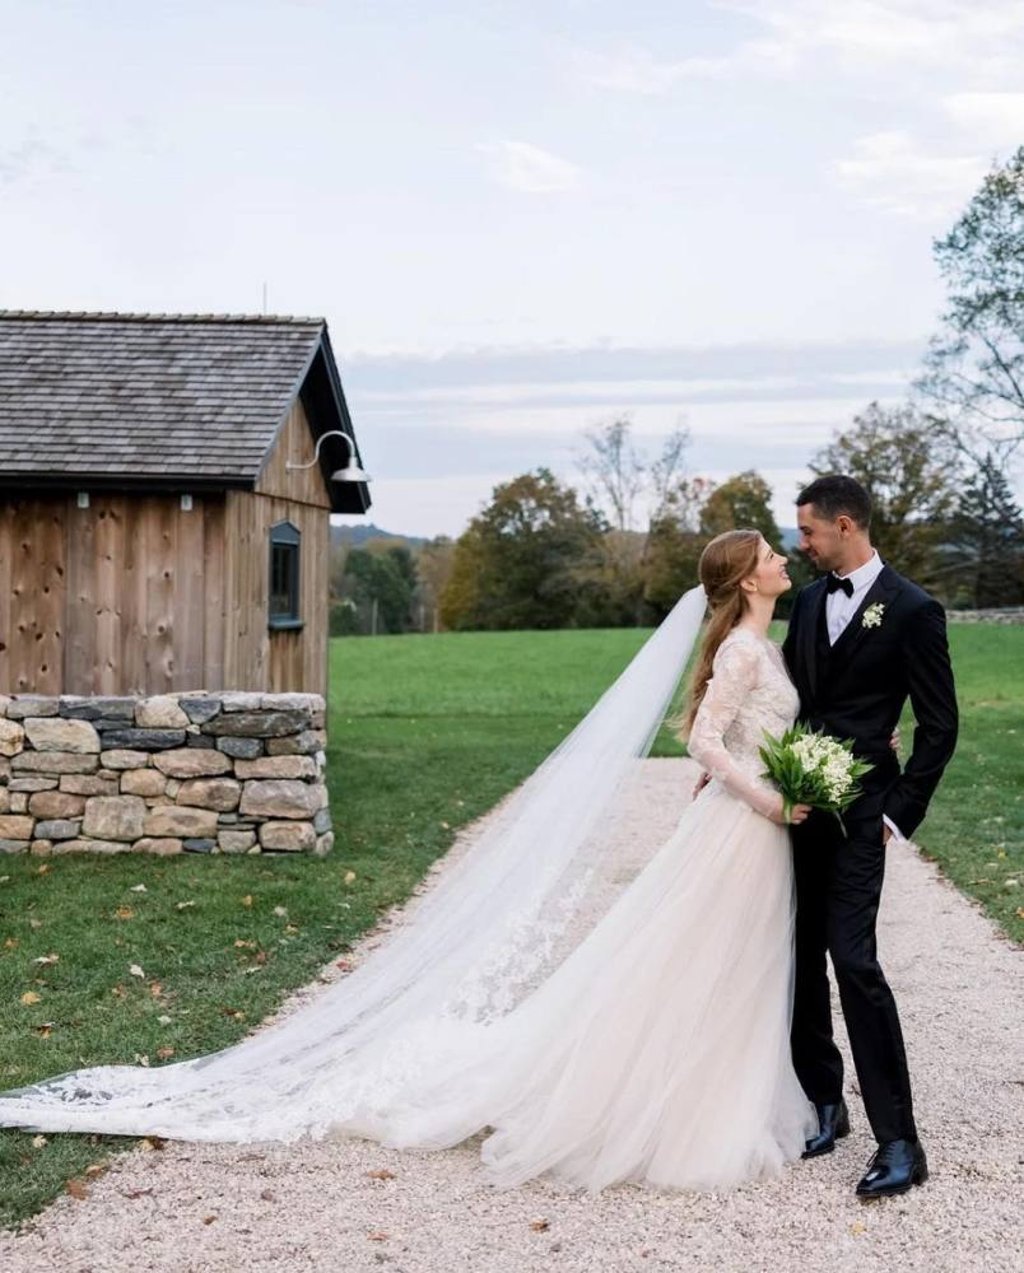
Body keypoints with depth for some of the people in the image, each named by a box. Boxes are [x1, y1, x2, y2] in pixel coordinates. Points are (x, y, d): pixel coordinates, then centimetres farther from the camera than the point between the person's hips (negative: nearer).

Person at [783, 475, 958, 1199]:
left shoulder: (912, 610, -9)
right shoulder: (809, 601, 11)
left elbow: (940, 726, -6)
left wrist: (899, 813, -8)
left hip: (857, 813, -7)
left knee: (854, 961, -12)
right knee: (801, 958, 9)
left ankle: (899, 1142, -4)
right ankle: (825, 1103, 24)